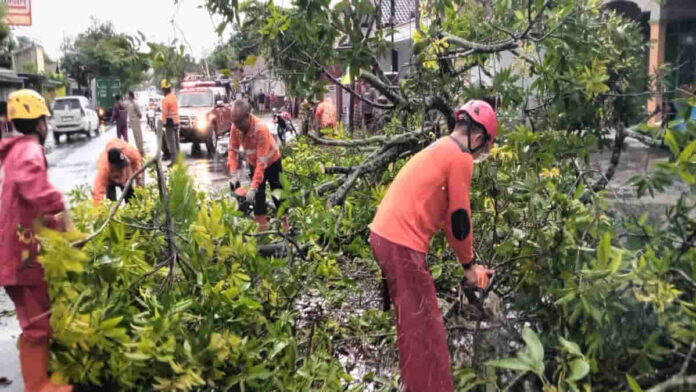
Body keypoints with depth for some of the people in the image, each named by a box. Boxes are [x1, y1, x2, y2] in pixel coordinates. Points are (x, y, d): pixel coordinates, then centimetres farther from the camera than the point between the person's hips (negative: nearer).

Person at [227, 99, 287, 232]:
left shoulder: (260, 129, -38)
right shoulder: (235, 127, -21)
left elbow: (262, 161, -38)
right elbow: (233, 149, -11)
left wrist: (253, 187, -42)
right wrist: (234, 172, -25)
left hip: (271, 162, -4)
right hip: (253, 163, 5)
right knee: (258, 196, 2)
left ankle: (285, 224, 25)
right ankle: (263, 227, 10)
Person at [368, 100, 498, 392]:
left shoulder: (440, 150, 21)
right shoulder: (460, 158, -8)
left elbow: (444, 214, 23)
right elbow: (460, 217, -6)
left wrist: (466, 262, 23)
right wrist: (469, 265, 8)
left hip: (386, 235, 10)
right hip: (402, 243, -10)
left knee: (413, 323, 23)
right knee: (424, 327, 0)